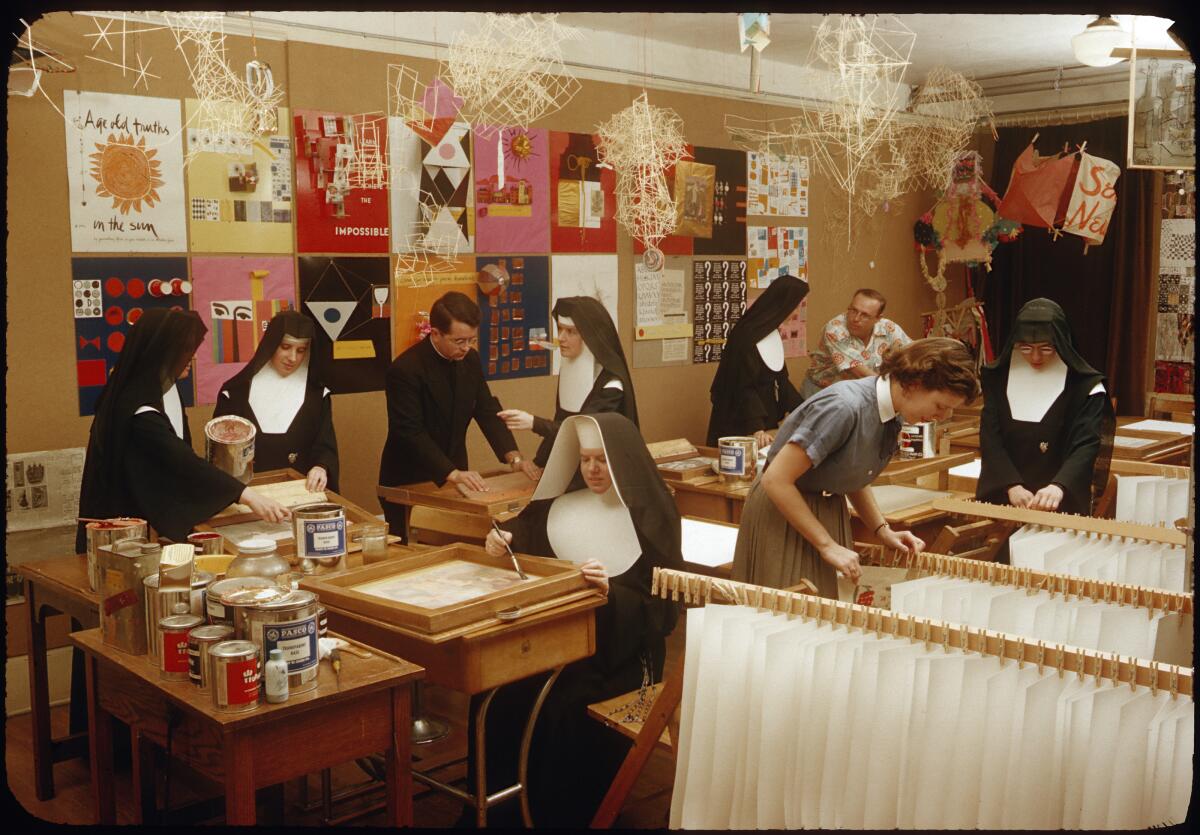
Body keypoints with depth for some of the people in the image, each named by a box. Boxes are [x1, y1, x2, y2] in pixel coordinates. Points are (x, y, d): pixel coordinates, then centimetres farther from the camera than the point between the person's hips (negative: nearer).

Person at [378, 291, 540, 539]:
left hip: (453, 477, 6)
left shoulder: (470, 360, 0)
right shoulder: (405, 369, -20)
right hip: (409, 484, -6)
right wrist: (452, 473, -33)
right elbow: (411, 433, -25)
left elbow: (487, 411, 1)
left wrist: (514, 457, -13)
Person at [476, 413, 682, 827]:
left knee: (561, 708, -29)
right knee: (497, 693, -20)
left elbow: (662, 609, -11)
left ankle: (558, 816, -7)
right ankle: (494, 808, -4)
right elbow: (527, 532, 18)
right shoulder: (567, 502, 7)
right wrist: (503, 539, -5)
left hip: (619, 651, -4)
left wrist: (612, 592, -28)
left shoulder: (651, 516, -7)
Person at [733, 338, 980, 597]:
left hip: (829, 512, 8)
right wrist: (827, 545, -21)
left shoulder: (892, 416, -3)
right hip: (783, 511, -8)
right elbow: (776, 480, -27)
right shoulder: (845, 407, -29)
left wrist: (883, 531, 1)